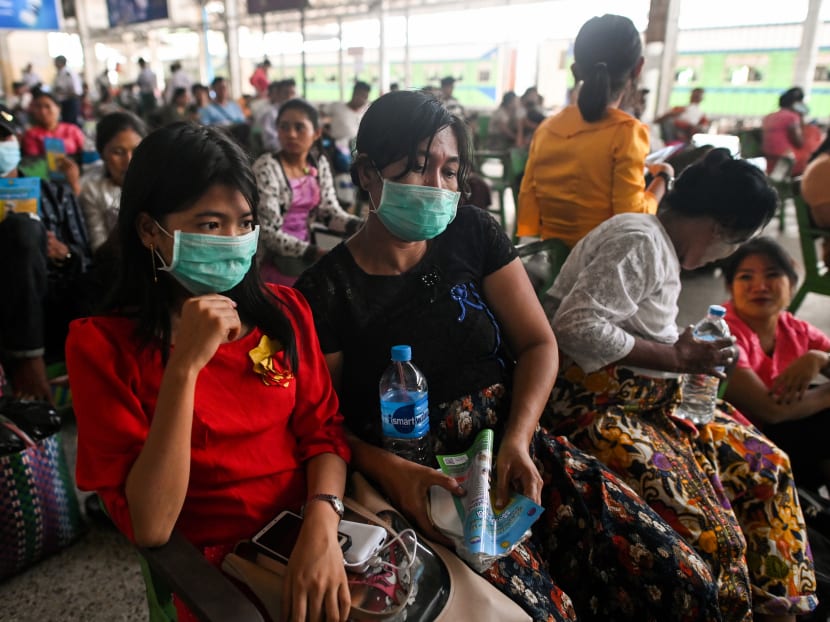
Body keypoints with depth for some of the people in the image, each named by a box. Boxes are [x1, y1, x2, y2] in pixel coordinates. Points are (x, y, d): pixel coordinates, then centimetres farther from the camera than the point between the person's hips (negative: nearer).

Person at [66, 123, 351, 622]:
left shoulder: (284, 311, 5)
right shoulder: (103, 345, -7)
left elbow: (323, 428, 2)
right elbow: (150, 528, -12)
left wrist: (323, 522, -17)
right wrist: (185, 366, -21)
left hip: (312, 537, 4)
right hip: (219, 565, -3)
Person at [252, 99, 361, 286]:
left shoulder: (320, 164, 2)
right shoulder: (266, 167, -15)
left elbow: (330, 211, 3)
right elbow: (268, 233, -19)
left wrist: (362, 227, -16)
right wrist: (315, 254, -27)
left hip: (309, 258, 6)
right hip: (274, 260, -5)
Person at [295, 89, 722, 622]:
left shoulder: (473, 234, 3)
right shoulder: (325, 290, -7)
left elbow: (538, 344, 3)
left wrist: (517, 441, -11)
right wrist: (387, 469, -20)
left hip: (513, 444, 4)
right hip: (420, 480, -3)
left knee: (679, 578, -9)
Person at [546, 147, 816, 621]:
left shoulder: (660, 244, 13)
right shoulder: (639, 242, -17)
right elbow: (577, 326, -26)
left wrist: (688, 351, 7)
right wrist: (677, 357, -18)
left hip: (654, 400, 11)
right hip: (598, 406, -10)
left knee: (767, 466, 16)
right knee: (709, 531, -19)